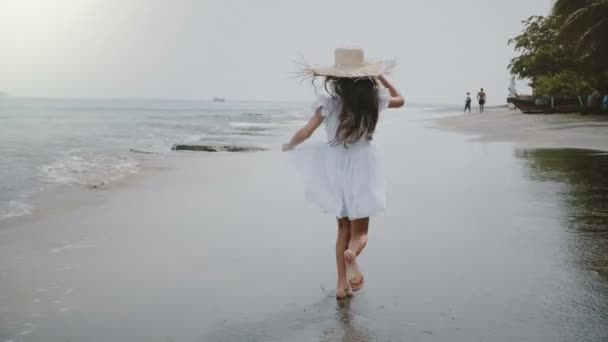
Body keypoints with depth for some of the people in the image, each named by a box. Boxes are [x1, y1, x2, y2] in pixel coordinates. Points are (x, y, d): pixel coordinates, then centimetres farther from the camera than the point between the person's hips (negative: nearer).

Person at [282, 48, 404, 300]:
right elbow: (399, 99, 17)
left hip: (336, 168, 1)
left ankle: (342, 284, 16)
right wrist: (381, 78, 23)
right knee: (359, 231, 7)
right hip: (362, 167, -1)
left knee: (343, 227, 17)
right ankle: (352, 252, -30)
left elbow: (306, 132, -10)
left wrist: (290, 145, 9)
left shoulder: (328, 101, -9)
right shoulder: (373, 99, -4)